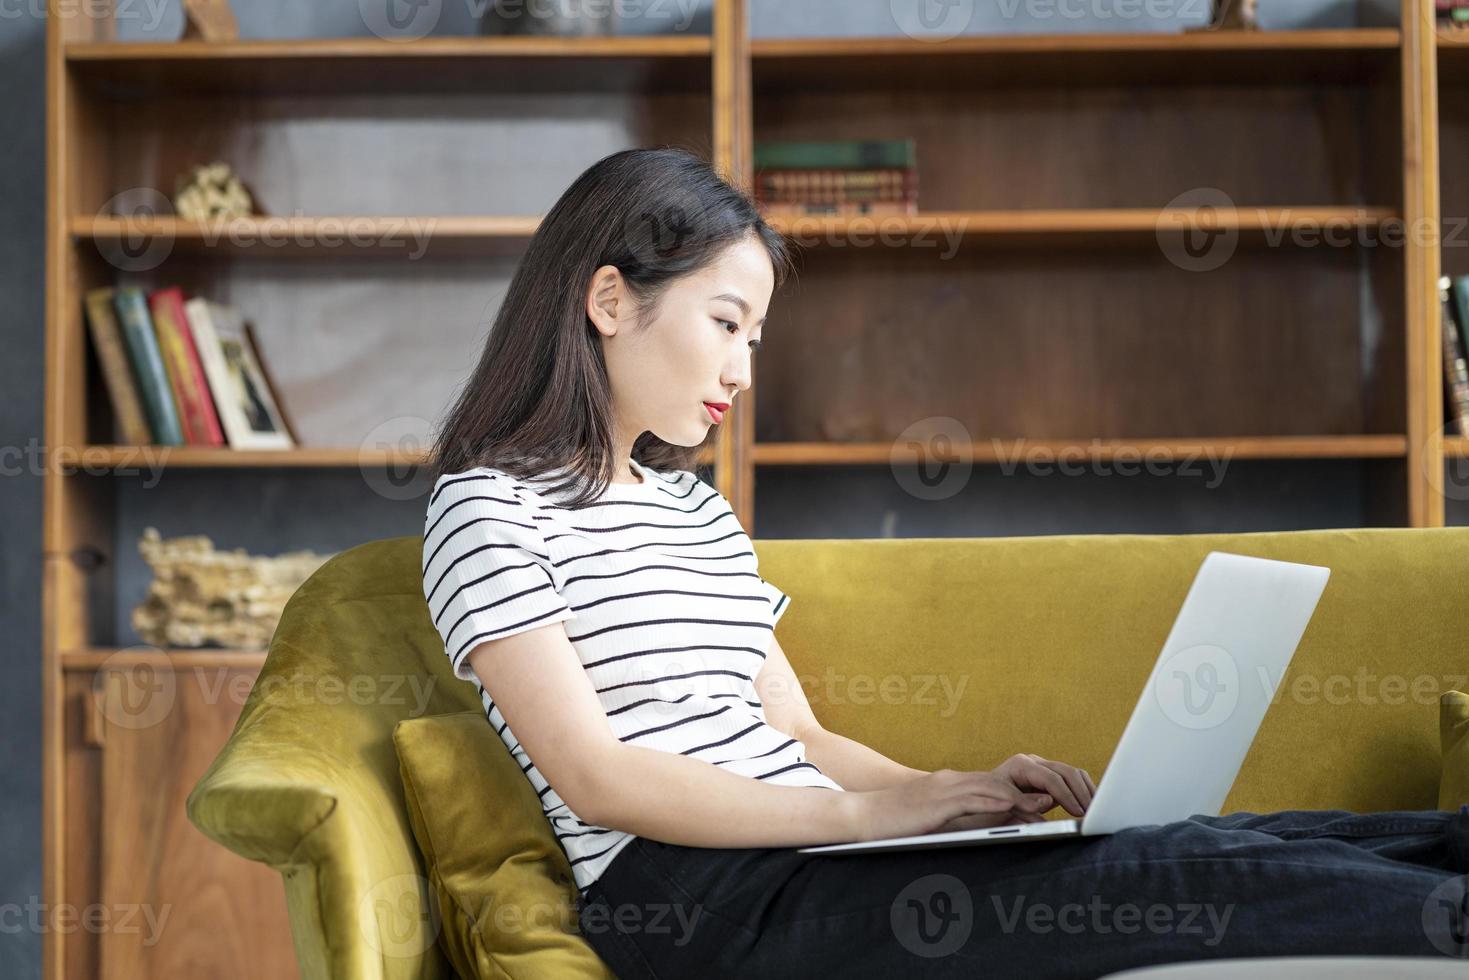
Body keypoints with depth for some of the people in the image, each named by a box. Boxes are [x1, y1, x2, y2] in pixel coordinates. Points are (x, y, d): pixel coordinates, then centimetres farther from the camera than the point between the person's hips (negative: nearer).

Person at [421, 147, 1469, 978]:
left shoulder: (694, 506, 23)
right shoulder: (489, 507, -1)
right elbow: (594, 776, -12)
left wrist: (956, 791, 0)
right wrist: (867, 811, -17)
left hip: (802, 848, 7)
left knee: (1216, 839, -14)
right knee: (1169, 872, -24)